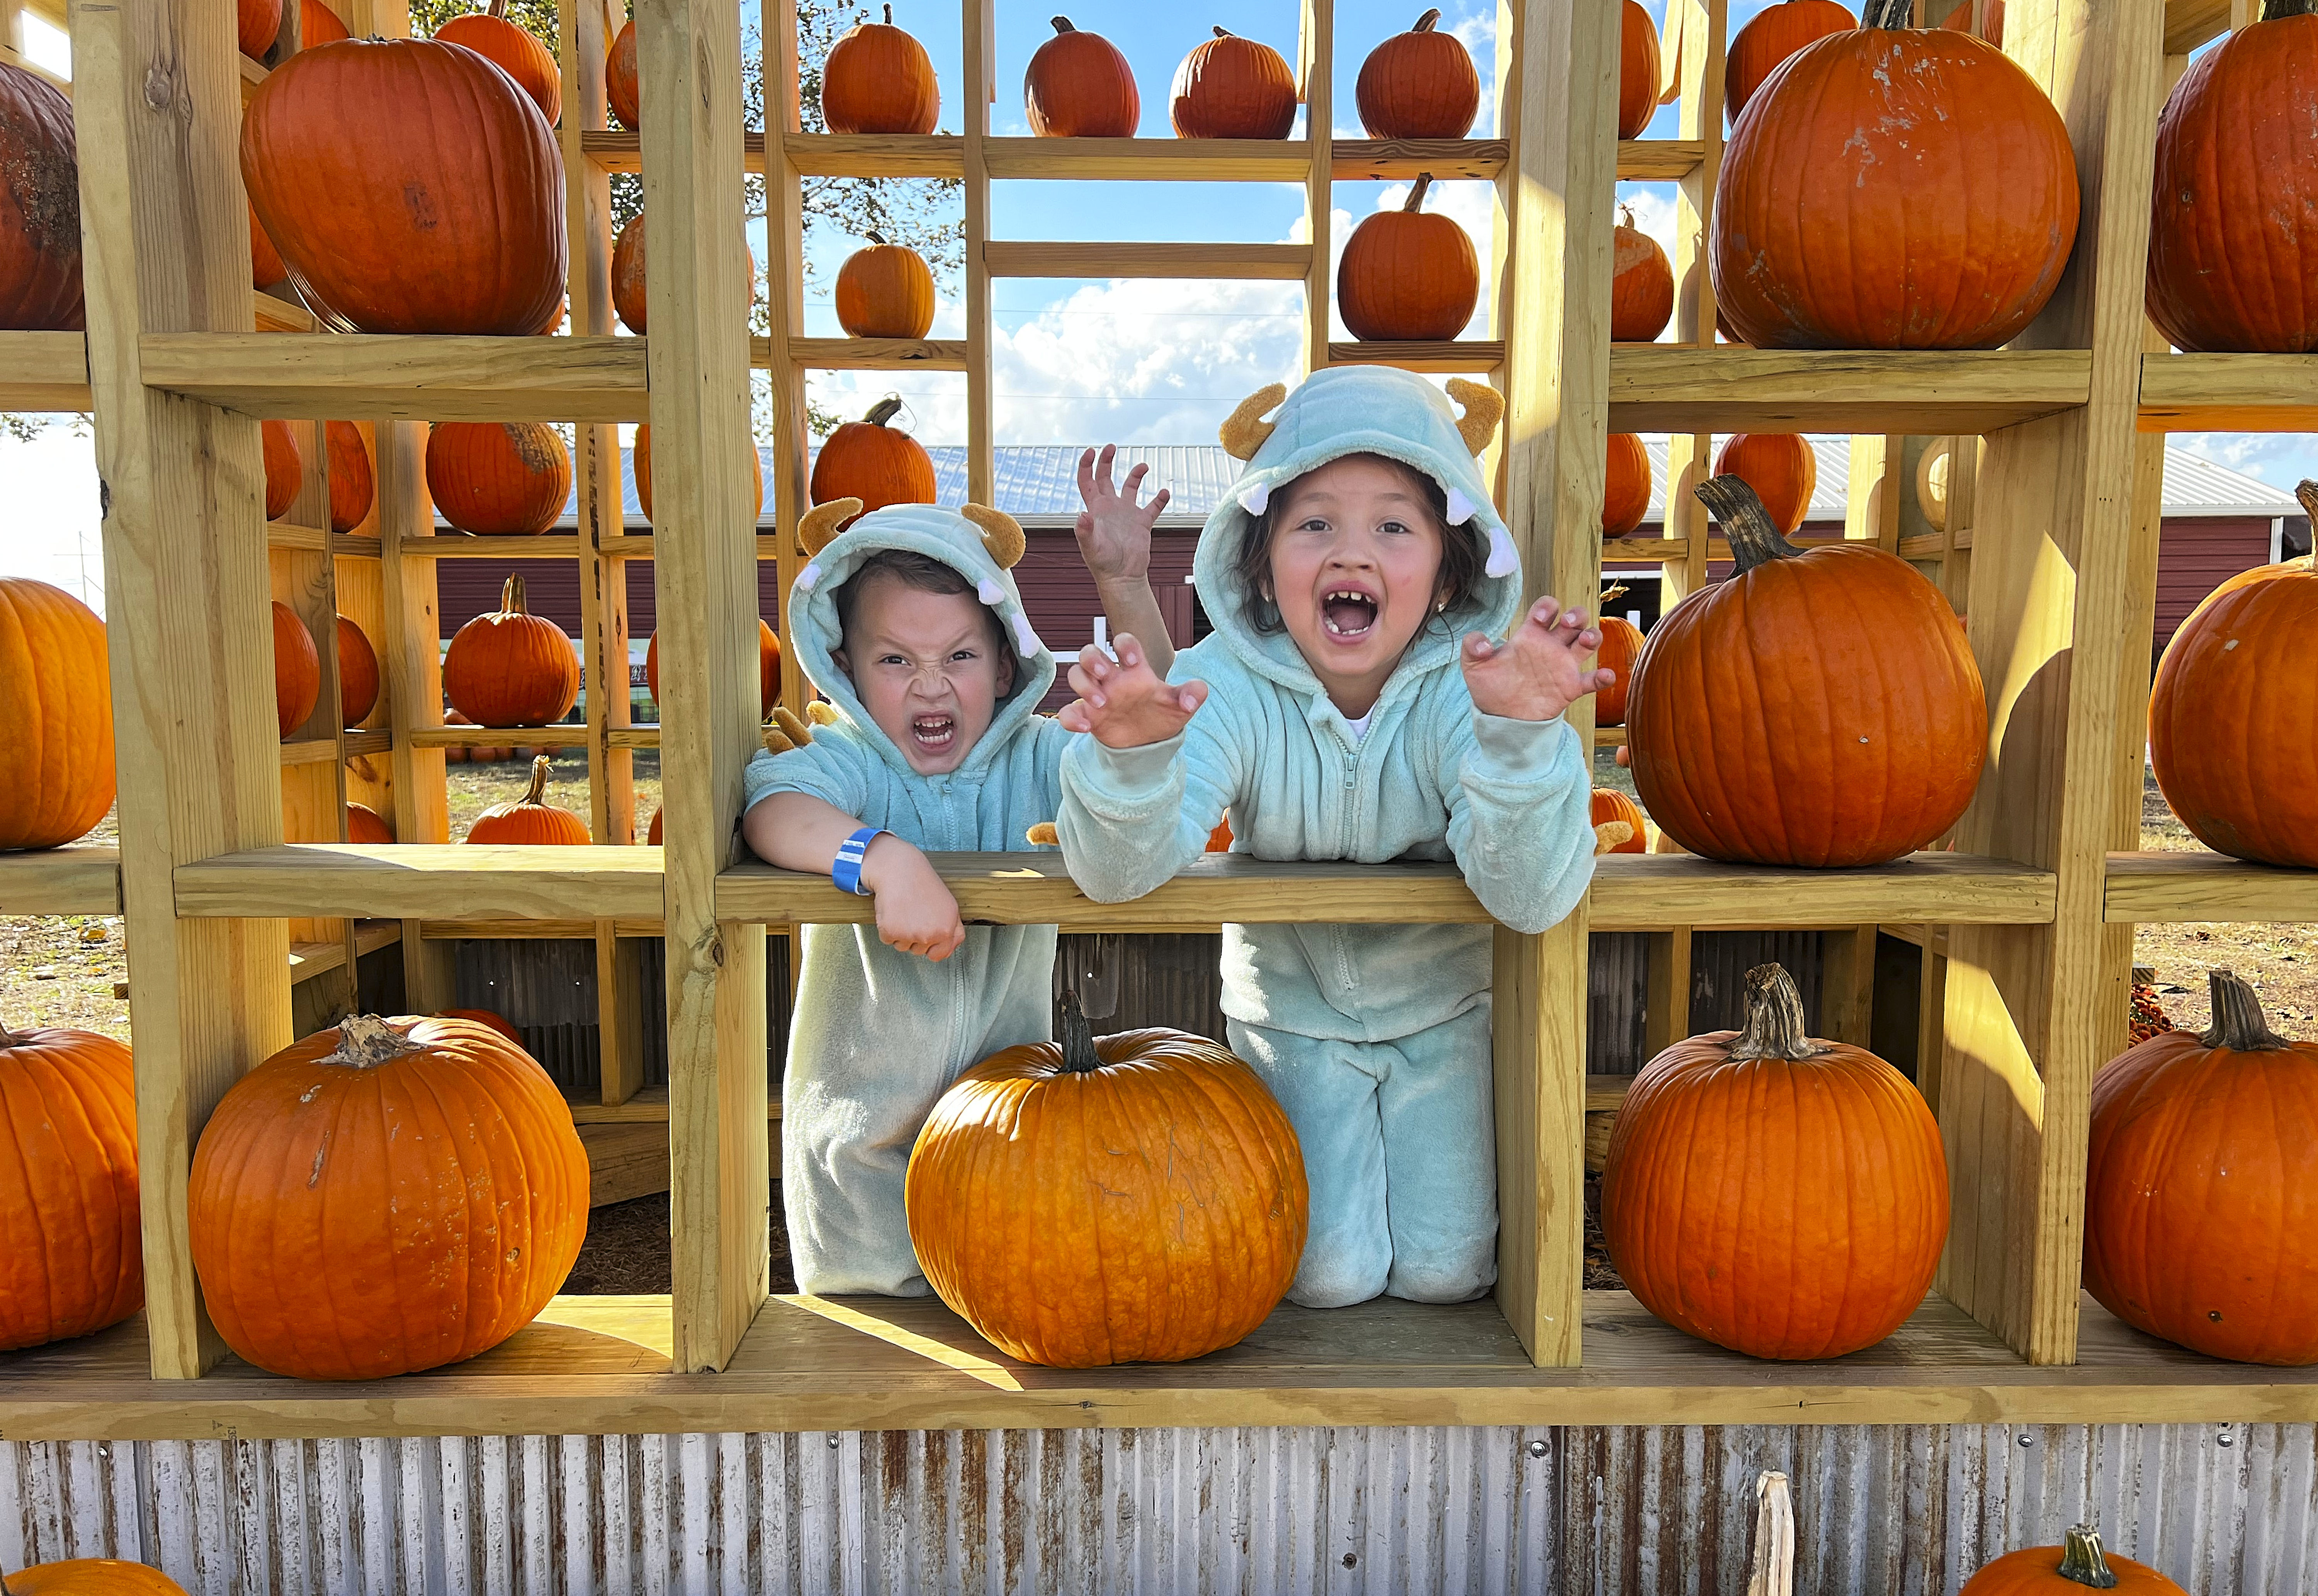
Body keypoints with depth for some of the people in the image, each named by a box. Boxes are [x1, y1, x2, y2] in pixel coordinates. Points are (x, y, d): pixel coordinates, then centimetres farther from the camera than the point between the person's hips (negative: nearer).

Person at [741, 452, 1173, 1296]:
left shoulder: (1032, 761, -2)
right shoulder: (844, 761, -13)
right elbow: (773, 813, -33)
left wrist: (1126, 588, -20)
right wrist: (889, 859, -49)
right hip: (862, 1125, -2)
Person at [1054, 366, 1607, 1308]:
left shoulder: (1466, 689, -25)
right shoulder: (1228, 687, -25)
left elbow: (1532, 896, -37)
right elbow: (1118, 874, -35)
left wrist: (1520, 731, -54)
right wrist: (1131, 752, -57)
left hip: (1440, 1010, 0)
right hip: (1291, 1013, 0)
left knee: (1447, 1272, 0)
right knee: (1326, 1274, -5)